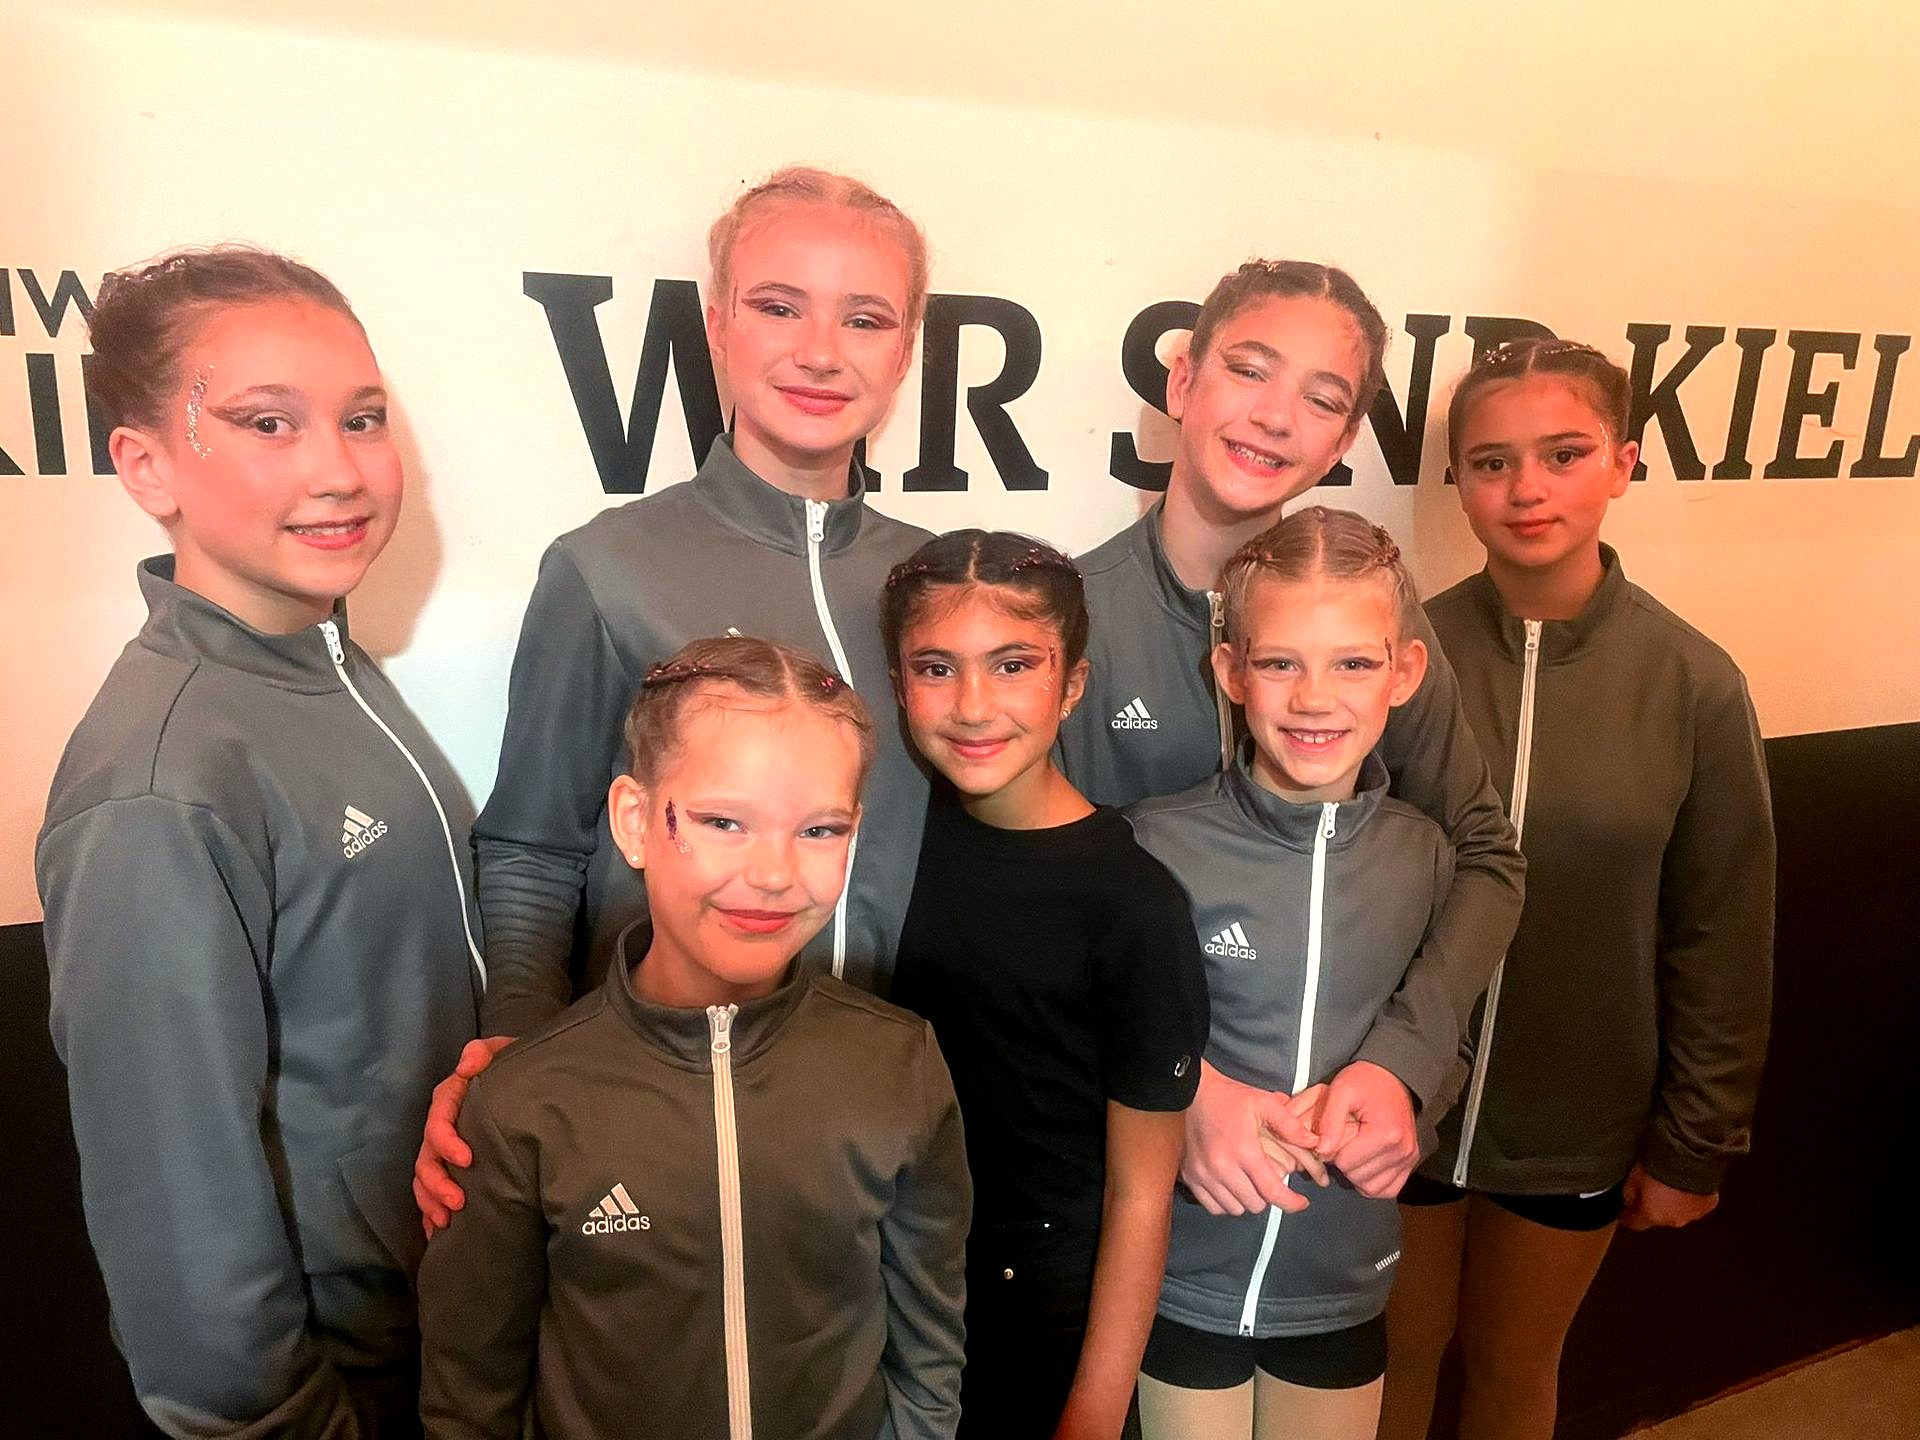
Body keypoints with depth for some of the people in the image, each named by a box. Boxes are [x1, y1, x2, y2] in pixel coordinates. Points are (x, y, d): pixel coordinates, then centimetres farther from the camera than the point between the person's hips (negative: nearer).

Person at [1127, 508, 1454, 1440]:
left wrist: (1395, 1090, -11)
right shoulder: (1158, 845, -18)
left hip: (1346, 1281, 3)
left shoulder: (1424, 855, -6)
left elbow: (1437, 1024, 7)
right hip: (1185, 1279, -2)